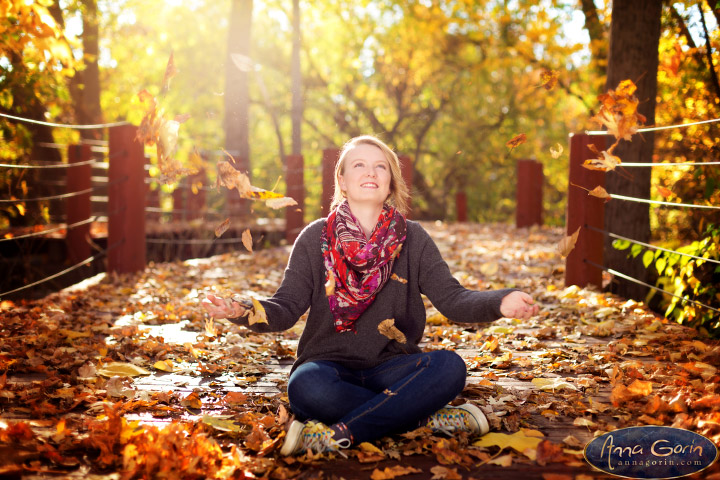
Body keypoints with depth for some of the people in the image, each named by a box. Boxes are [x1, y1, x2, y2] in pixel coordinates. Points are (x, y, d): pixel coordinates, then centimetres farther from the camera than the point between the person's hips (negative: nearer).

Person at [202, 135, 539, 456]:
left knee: (450, 366, -28)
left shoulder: (412, 238, 6)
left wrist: (500, 303, -26)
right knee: (306, 386, -36)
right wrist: (244, 311, -26)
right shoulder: (315, 238, 3)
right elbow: (287, 307, -4)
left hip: (391, 367, 2)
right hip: (330, 365, -1)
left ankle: (340, 434, -27)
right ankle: (430, 419, -23)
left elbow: (452, 299, -4)